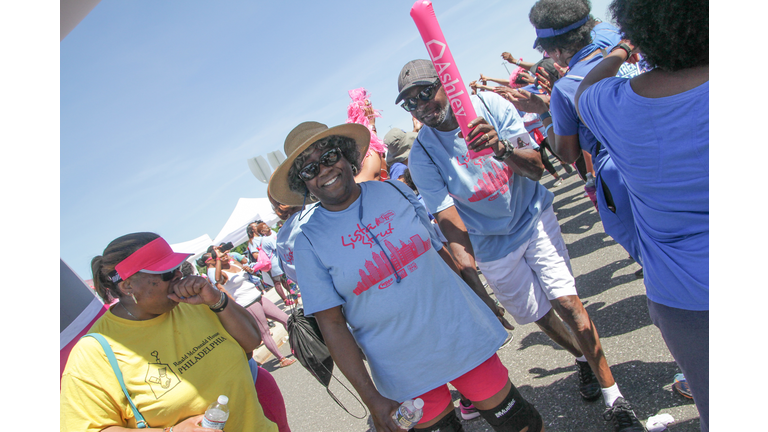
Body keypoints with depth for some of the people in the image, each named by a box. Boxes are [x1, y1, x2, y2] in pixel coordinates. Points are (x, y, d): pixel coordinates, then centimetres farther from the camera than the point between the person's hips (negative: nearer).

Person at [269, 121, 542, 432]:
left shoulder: (394, 191, -2)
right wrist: (371, 397, -11)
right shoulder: (309, 242, -9)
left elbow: (438, 250, 8)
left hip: (463, 333, 2)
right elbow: (332, 324, -8)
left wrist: (481, 298, 16)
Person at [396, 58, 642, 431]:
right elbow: (448, 220, -19)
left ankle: (613, 393, 10)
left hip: (534, 219, 0)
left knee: (568, 303, -8)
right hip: (492, 245, 1)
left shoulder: (490, 105, -13)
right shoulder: (421, 156, -15)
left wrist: (501, 148, -37)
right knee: (539, 315, 13)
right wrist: (468, 267, -37)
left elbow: (535, 167, -15)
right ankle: (583, 359, 44)